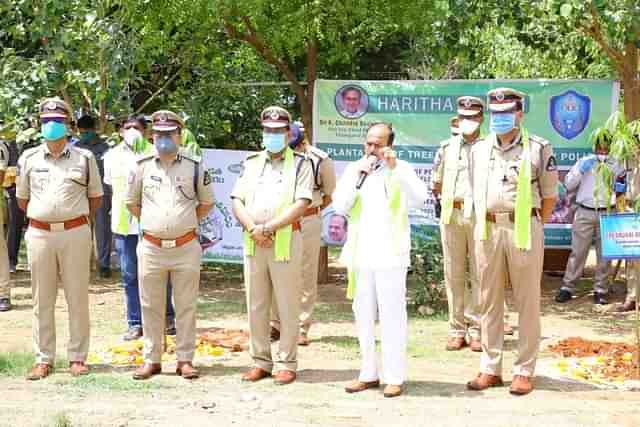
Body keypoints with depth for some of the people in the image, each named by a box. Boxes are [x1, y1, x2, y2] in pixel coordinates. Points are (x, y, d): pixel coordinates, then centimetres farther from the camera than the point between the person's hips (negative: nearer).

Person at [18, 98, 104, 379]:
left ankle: (77, 358, 11)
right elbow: (22, 199, 15)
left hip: (75, 234, -1)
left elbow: (96, 198, 11)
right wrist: (43, 218, 10)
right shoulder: (28, 158, 7)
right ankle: (43, 359, 13)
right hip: (39, 234, 1)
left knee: (78, 298, 2)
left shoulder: (84, 158, 4)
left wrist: (76, 218, 6)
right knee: (42, 300, 5)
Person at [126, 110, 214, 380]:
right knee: (151, 307, 8)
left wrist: (188, 223, 9)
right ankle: (152, 360, 18)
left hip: (186, 248, -1)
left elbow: (207, 202, 15)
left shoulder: (194, 168, 2)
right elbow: (131, 202, 16)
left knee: (186, 307, 4)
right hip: (152, 248, 1)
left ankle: (185, 360, 13)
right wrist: (149, 224, 11)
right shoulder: (142, 166, 4)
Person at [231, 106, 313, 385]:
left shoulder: (300, 164, 2)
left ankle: (286, 364, 8)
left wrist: (268, 227, -15)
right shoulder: (252, 163, 16)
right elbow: (237, 201, 9)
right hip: (253, 243, 4)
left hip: (286, 242, -4)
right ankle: (260, 362, 17)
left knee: (287, 307, 0)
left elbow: (301, 205, -10)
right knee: (256, 306, 8)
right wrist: (253, 229, -9)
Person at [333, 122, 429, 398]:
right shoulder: (353, 170, 10)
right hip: (361, 256, 4)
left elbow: (419, 199, -16)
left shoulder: (401, 170, 0)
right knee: (363, 316, 11)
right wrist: (359, 176, -10)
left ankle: (394, 377, 4)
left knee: (392, 317, -2)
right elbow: (339, 207, -1)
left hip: (390, 256, -4)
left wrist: (395, 169, -22)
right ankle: (368, 374, 21)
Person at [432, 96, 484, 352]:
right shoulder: (447, 147, 13)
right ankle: (457, 330, 10)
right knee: (453, 274, 4)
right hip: (451, 215, 3)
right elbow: (436, 185, 20)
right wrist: (448, 199, 9)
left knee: (479, 274, -1)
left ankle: (476, 330, 6)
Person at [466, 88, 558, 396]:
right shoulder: (479, 150, 12)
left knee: (527, 303, 1)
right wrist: (483, 225, 13)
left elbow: (550, 195, 4)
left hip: (524, 229, -4)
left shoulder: (538, 149, -1)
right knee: (489, 302, 8)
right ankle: (490, 369, 16)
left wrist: (533, 227, 4)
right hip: (487, 230, 4)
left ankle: (524, 371, 8)